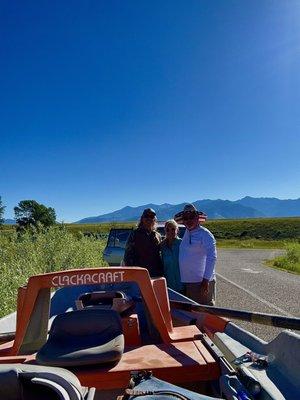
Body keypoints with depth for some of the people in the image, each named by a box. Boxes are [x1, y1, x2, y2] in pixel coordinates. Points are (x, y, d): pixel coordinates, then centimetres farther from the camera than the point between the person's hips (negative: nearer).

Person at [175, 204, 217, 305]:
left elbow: (212, 258, -14)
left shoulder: (205, 234, -10)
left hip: (201, 282, -7)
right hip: (186, 282, 7)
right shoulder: (186, 233, 12)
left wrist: (206, 280, -17)